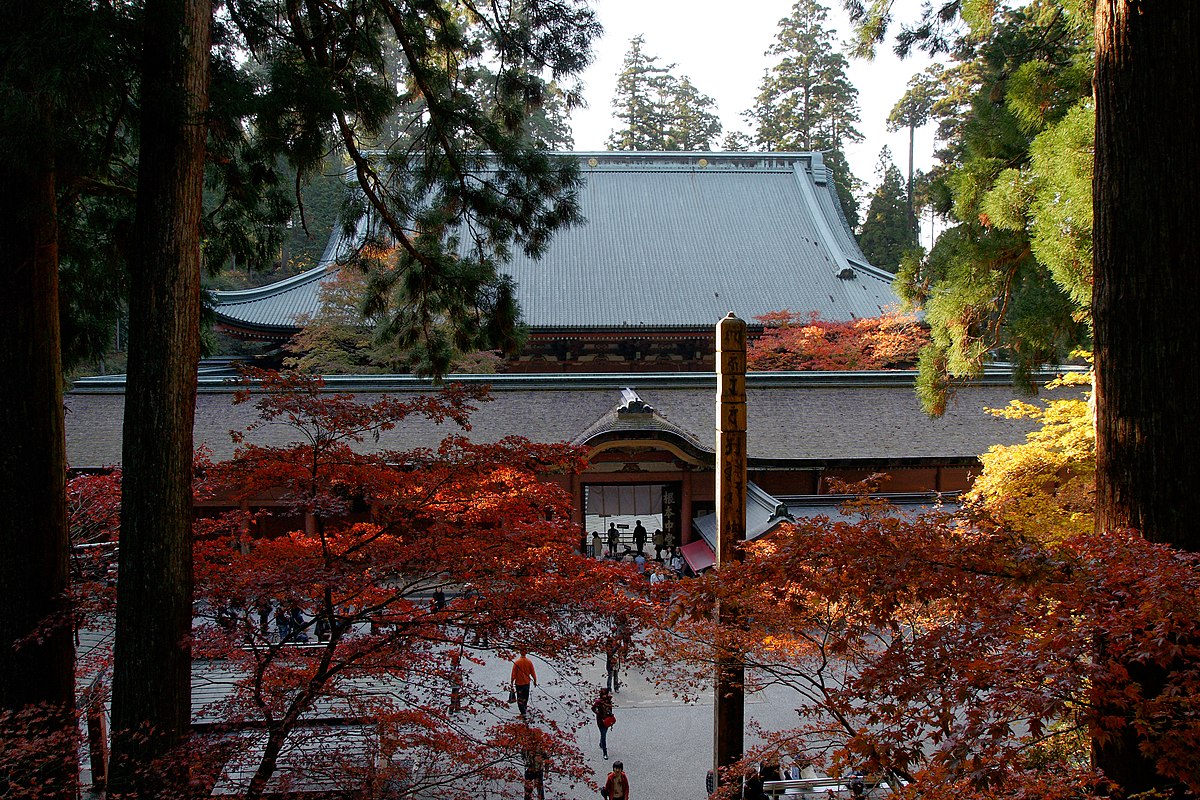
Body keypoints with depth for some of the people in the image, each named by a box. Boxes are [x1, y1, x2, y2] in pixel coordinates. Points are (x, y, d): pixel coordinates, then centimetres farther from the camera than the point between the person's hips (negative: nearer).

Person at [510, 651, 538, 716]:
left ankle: (523, 712, -1)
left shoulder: (516, 662, -19)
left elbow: (513, 674, -14)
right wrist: (535, 681, 13)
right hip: (527, 682, 3)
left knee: (520, 698, 5)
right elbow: (533, 672, -2)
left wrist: (512, 682, -2)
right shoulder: (529, 662, -11)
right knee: (525, 696, 25)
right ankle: (524, 706, 46)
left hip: (519, 683, -3)